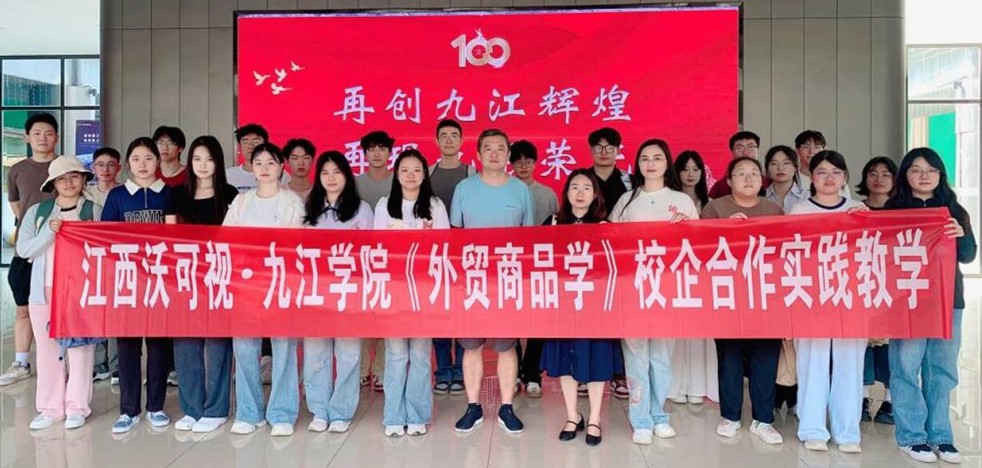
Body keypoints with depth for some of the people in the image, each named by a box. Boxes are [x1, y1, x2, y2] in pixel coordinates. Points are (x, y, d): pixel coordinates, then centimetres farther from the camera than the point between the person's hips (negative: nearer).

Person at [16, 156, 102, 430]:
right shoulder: (37, 212, 9)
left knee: (80, 347, -1)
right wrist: (48, 232, -12)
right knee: (47, 349, 7)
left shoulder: (95, 211, 3)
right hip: (45, 290, 3)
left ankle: (77, 407, 8)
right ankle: (50, 407, 16)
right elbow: (23, 249, 1)